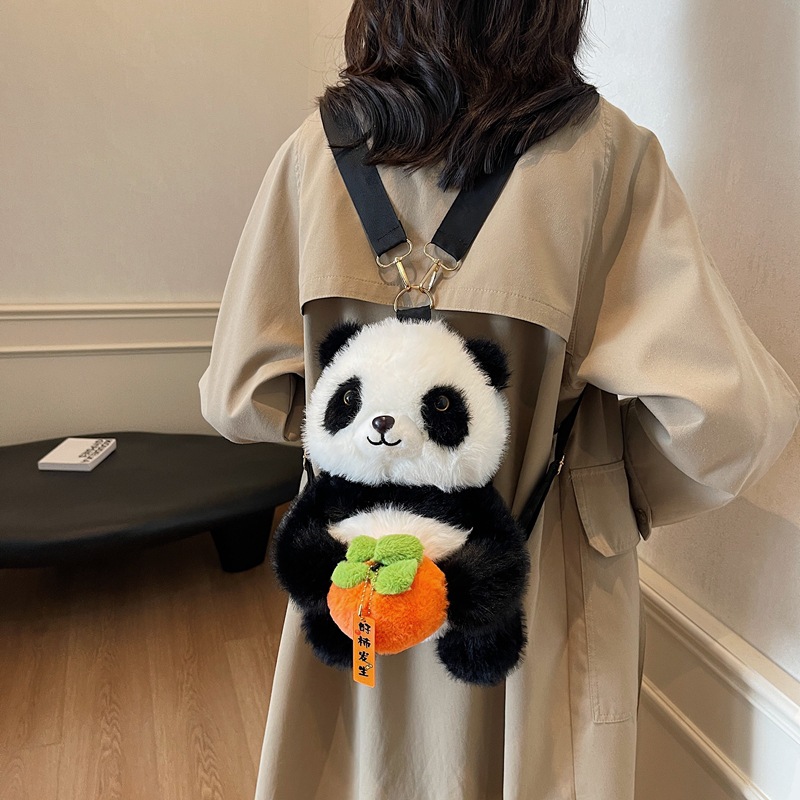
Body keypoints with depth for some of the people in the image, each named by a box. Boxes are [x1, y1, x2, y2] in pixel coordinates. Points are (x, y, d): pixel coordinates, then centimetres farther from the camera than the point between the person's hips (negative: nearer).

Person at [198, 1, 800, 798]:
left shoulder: (317, 147, -10)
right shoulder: (602, 148, -15)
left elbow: (239, 395, -5)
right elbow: (726, 412, -19)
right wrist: (641, 491, 2)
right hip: (532, 586, -1)